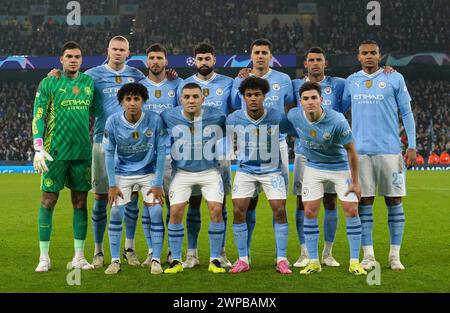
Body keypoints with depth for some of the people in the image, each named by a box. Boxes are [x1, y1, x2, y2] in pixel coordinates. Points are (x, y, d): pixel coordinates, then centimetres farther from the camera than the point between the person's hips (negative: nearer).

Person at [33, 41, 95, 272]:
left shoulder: (89, 82, 10)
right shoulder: (48, 83, -1)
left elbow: (97, 113, 18)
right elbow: (38, 117, -5)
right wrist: (38, 149, -14)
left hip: (82, 151, 4)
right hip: (55, 151, -3)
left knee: (80, 202, 6)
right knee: (48, 201, -1)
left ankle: (79, 257, 12)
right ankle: (44, 257, 6)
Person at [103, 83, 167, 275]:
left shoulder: (154, 120, -18)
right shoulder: (113, 122, -16)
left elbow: (161, 151, -11)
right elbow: (109, 153, -7)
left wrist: (158, 183, -12)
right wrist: (112, 185, -10)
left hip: (149, 172, 0)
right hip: (122, 174, 1)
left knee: (156, 212, -9)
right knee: (116, 214, -7)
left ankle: (156, 260, 2)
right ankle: (115, 261, 4)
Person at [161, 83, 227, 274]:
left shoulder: (217, 117, -13)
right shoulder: (168, 117, -12)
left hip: (209, 171, 0)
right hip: (182, 172, 1)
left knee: (216, 210, -14)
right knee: (175, 212, -10)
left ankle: (215, 260, 0)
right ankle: (176, 261, 5)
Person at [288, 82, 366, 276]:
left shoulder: (337, 121, -28)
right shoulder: (294, 116, -18)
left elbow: (351, 151, -16)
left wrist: (355, 181, -12)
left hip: (340, 167, -3)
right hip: (313, 167, 3)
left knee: (351, 211, -8)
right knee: (309, 212, -4)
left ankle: (354, 262, 2)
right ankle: (313, 262, 7)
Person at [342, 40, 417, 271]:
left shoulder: (395, 79, 4)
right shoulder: (351, 81, 12)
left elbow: (406, 113, 4)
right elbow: (338, 109, 22)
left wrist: (412, 145, -1)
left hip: (390, 150, -2)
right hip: (361, 150, 2)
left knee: (394, 200, 1)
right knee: (364, 201, 1)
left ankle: (395, 255, 9)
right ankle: (368, 255, 7)